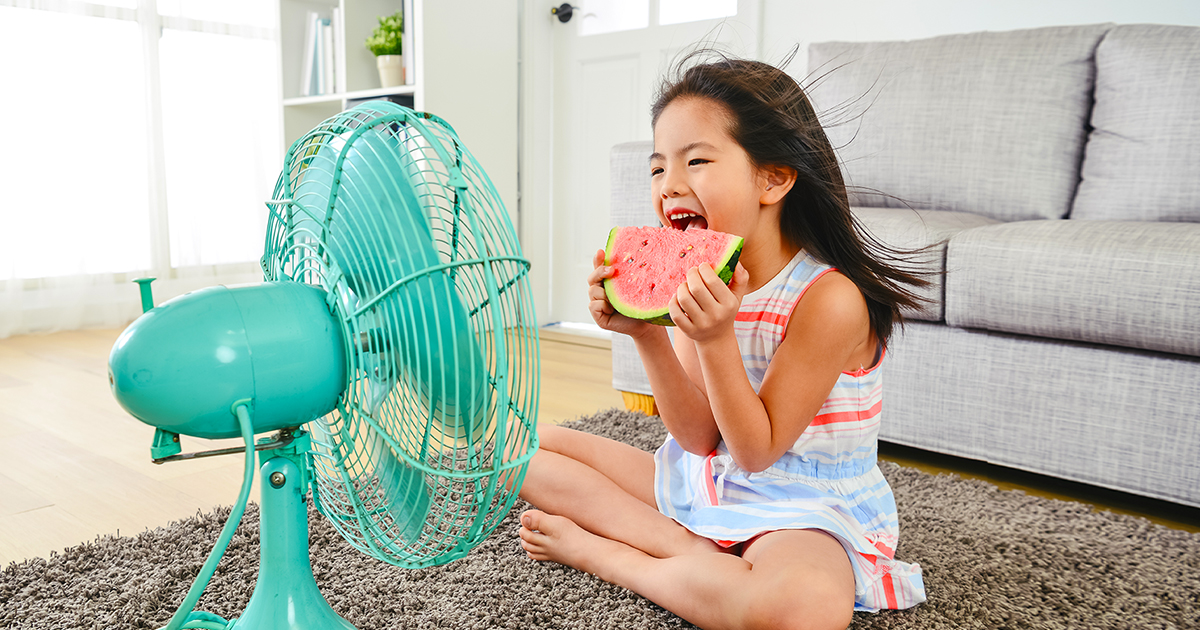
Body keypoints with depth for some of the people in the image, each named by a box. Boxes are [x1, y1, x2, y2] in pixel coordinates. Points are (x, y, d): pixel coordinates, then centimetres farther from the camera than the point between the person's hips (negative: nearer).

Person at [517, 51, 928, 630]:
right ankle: (695, 555, -8)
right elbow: (700, 437, -8)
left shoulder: (830, 298, -22)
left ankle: (599, 550, -15)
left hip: (802, 511, -6)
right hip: (702, 479, 6)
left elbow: (757, 452, -19)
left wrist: (716, 339, -33)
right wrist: (644, 333, -21)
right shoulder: (701, 280, -4)